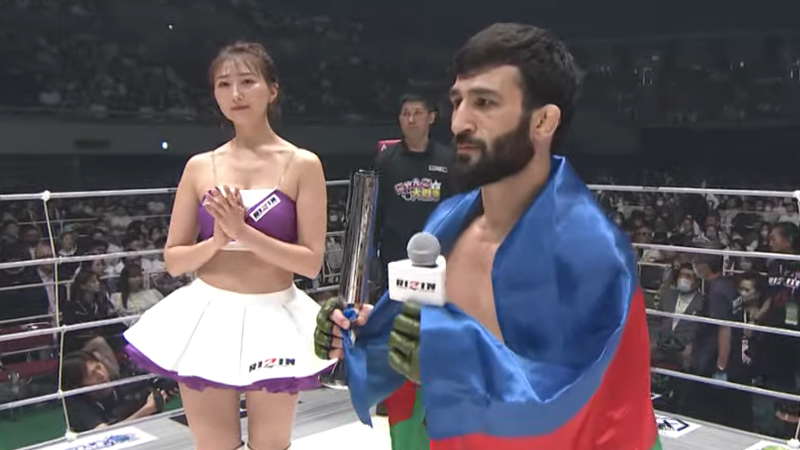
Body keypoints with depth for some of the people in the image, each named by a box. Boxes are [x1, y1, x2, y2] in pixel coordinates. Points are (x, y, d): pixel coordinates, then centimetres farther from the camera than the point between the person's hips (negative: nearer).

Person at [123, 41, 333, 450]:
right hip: (207, 319, 2)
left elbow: (311, 262, -9)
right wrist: (218, 239, -13)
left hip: (272, 319, -2)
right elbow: (173, 260, 5)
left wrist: (244, 232, -17)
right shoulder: (200, 167, 3)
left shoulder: (302, 165, -4)